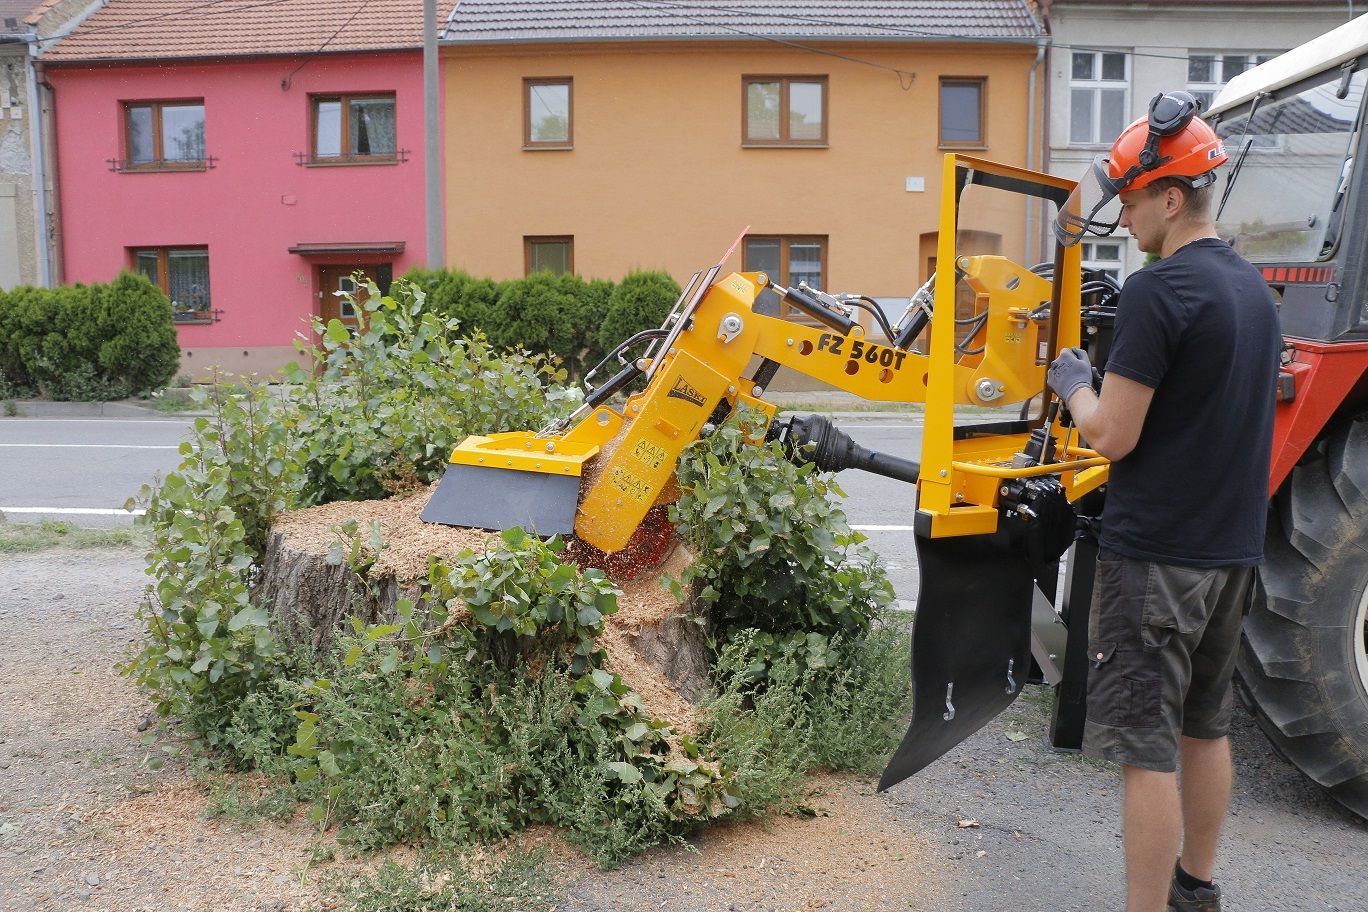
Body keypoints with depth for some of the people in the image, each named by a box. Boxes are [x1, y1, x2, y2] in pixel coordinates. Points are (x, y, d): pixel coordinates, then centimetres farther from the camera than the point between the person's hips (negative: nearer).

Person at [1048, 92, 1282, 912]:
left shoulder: (1159, 291, -18)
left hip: (1157, 553, -9)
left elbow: (1113, 437, -18)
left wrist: (1074, 384, 0)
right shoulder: (1255, 289, 10)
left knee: (1147, 748, -2)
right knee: (1206, 727, 20)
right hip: (1233, 548, 9)